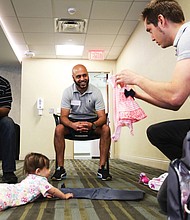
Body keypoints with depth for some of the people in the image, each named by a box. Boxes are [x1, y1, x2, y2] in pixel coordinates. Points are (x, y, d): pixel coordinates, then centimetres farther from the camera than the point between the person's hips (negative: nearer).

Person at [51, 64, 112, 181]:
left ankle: (102, 168, -23)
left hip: (91, 121, 0)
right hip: (73, 121, 0)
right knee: (59, 129, -30)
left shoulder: (96, 92, -13)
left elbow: (102, 117, -16)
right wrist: (73, 125, -39)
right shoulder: (68, 92, -11)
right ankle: (61, 168, -21)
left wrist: (92, 125, -41)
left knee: (106, 129, -30)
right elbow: (64, 116, -14)